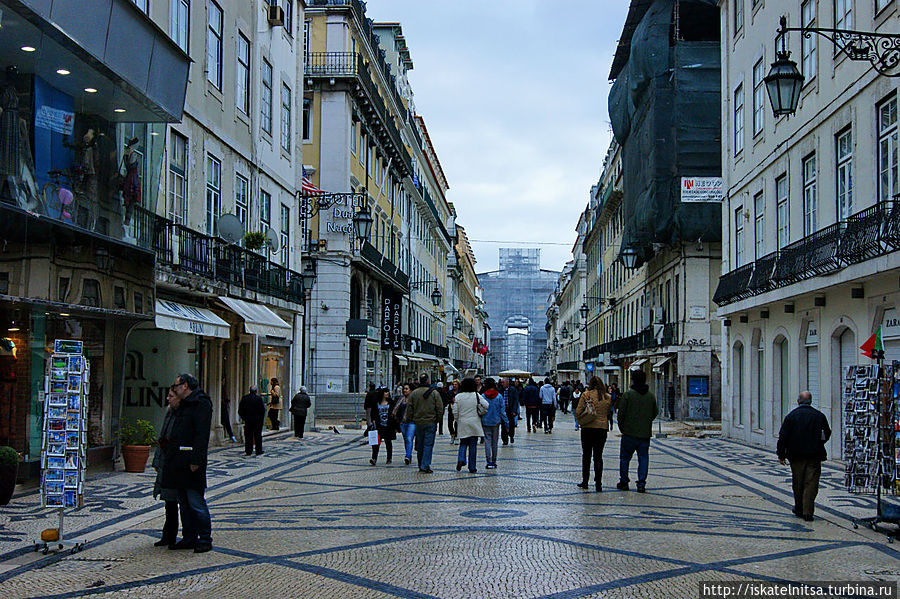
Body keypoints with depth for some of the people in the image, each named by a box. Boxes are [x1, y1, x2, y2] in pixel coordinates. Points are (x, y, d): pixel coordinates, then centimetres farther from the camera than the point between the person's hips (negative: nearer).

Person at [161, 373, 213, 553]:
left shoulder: (201, 404, -11)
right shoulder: (183, 405, 20)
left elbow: (202, 435, -18)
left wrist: (195, 460, -22)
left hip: (191, 463, -10)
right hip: (179, 463, 10)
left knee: (196, 503, -7)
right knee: (184, 503, 13)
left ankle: (205, 540, -1)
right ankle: (189, 538, 20)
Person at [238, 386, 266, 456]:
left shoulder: (244, 398, 1)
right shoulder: (259, 398, -8)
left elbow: (240, 410, 3)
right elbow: (263, 410, -10)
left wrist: (244, 418, 12)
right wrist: (262, 419, 0)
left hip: (248, 420, 2)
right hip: (257, 420, -2)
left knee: (248, 436, 6)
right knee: (258, 436, 5)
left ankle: (248, 451, 5)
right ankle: (258, 451, 8)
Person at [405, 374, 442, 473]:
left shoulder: (413, 393, 1)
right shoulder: (434, 393, -5)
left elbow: (409, 408, 4)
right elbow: (440, 408, -4)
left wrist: (410, 419, 14)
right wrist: (437, 419, 8)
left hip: (418, 422, 3)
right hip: (431, 422, -3)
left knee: (420, 445, 12)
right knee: (428, 444, -2)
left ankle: (421, 466, 19)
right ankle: (425, 466, -10)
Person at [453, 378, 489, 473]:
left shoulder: (458, 396, -4)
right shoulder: (477, 395, -4)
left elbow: (455, 411, -3)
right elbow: (486, 405, -11)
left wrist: (457, 420, 12)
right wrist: (481, 413, 7)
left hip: (462, 423, 0)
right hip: (474, 424, 0)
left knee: (463, 443, 13)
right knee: (473, 445, 6)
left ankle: (461, 459, -12)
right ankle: (472, 467, 7)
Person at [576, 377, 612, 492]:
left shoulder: (586, 395, -6)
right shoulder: (607, 397, 2)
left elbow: (578, 411, -3)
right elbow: (608, 413, 12)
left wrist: (580, 420, 14)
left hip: (588, 428, -2)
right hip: (602, 428, 2)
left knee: (586, 455, 11)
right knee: (598, 456, 5)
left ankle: (585, 481, 15)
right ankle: (598, 483, 1)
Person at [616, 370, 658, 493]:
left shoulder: (627, 395, -9)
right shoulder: (651, 396, 4)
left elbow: (621, 413, -8)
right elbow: (655, 413, 11)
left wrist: (622, 427, 7)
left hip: (629, 433, -3)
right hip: (645, 434, 3)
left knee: (624, 458, 10)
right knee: (643, 459, 7)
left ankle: (624, 482, 14)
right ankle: (641, 484, 3)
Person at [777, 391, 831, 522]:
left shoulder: (791, 416, -3)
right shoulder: (819, 416, 1)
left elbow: (783, 437, -5)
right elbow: (827, 434, 10)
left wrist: (781, 455, 3)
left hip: (796, 456, 0)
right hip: (814, 456, 0)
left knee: (798, 484, 12)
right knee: (811, 484, 0)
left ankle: (799, 510, 21)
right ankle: (807, 512, -8)